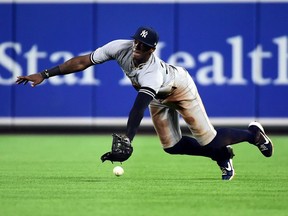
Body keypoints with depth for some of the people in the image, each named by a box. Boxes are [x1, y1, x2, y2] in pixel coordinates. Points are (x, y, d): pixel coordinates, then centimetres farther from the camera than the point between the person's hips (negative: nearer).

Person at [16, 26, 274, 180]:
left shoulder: (152, 73, -47)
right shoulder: (121, 47, -32)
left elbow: (139, 109, -59)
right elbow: (82, 61, -28)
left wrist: (126, 140, -71)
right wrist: (44, 75, -33)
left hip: (180, 87, -6)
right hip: (159, 98, 6)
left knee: (208, 140, -7)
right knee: (172, 146, 4)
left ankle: (253, 133, 21)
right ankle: (221, 155, 25)